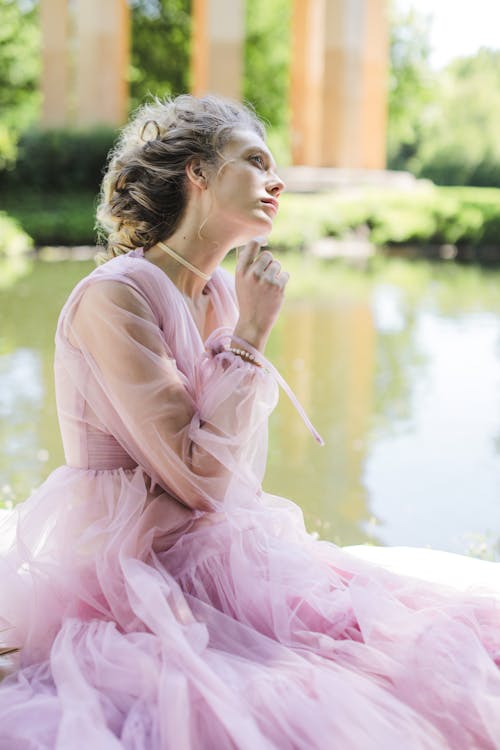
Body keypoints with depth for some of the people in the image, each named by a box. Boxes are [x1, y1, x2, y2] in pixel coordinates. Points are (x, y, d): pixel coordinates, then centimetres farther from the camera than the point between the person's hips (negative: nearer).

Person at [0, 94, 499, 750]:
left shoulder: (224, 296, 9)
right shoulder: (113, 297, -15)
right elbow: (199, 480, -19)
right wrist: (250, 337, -14)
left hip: (219, 560, 7)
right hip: (131, 574, -7)